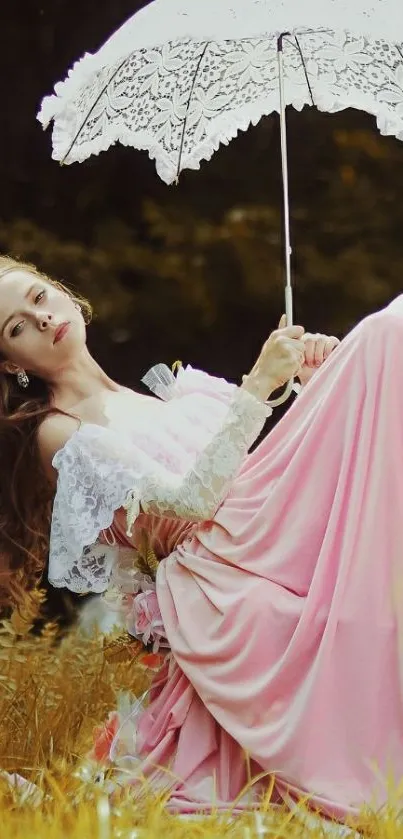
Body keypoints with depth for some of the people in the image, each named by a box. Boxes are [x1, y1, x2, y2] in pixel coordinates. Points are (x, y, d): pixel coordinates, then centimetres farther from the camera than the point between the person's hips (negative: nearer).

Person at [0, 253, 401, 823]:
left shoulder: (163, 391, 28)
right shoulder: (60, 435, 4)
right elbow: (186, 502, -9)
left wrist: (316, 379, 6)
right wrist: (257, 387, -15)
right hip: (223, 578, -7)